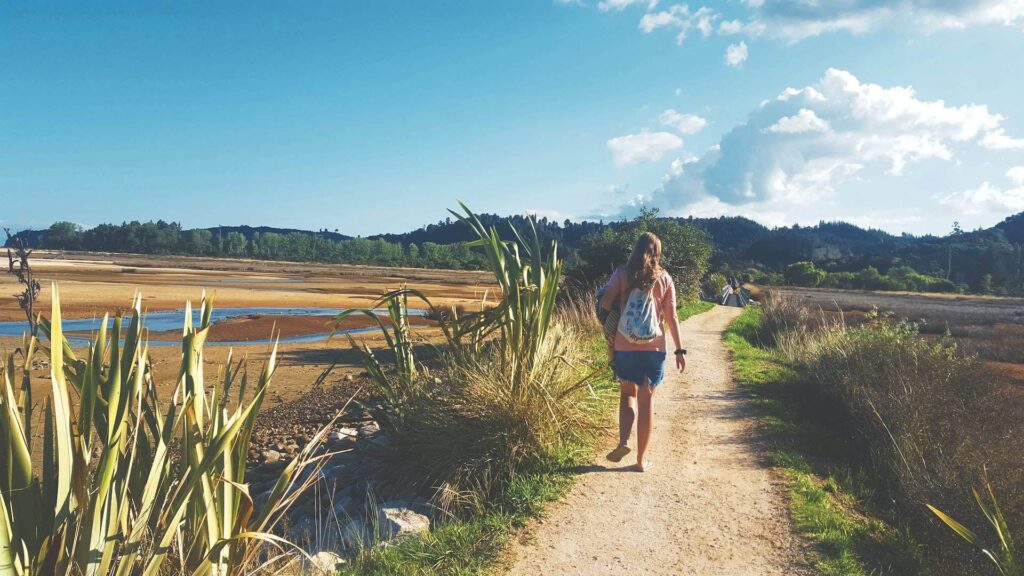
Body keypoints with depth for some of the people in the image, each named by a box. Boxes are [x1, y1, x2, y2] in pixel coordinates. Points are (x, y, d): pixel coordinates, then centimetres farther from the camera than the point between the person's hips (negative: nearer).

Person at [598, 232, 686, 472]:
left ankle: (623, 441, -3)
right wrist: (679, 349, 4)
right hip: (654, 348, 0)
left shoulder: (622, 274, 0)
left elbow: (605, 302, -10)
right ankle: (642, 459, 13)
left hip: (625, 347, 0)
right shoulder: (664, 279, 2)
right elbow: (672, 317, 0)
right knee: (646, 400, 9)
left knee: (628, 394, 19)